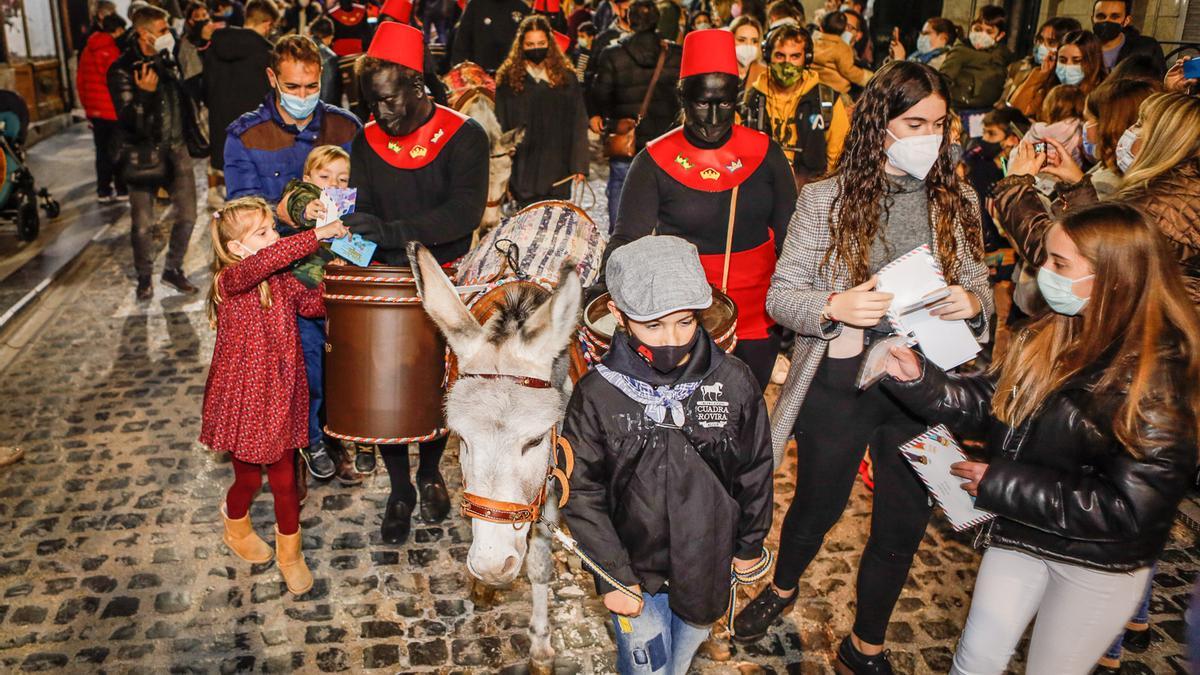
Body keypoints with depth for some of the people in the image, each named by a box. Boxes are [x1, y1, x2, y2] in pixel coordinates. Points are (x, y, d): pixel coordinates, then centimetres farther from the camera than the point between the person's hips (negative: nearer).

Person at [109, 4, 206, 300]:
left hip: (176, 149, 5)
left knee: (187, 215, 6)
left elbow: (184, 98, 20)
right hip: (144, 154, -5)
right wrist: (144, 93, -32)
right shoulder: (122, 70, -11)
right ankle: (144, 277, 22)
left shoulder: (168, 61, 6)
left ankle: (173, 270, 25)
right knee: (143, 224, 2)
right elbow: (128, 120, -19)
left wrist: (193, 135, 16)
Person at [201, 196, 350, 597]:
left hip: (280, 397, 5)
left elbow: (311, 303, 1)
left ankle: (289, 553, 29)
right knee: (249, 477, 15)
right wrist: (318, 235, -41)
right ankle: (236, 529, 48)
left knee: (285, 479, 10)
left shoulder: (282, 280, 2)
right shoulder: (231, 281, -20)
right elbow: (262, 262, -40)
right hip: (242, 397, -5)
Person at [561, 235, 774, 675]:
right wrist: (615, 576, -10)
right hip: (633, 566, -2)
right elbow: (583, 495, -11)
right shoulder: (596, 396, -20)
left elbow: (755, 473, -2)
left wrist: (750, 543, 8)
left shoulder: (735, 383, -16)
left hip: (706, 562, 2)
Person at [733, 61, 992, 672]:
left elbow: (981, 290, 9)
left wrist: (972, 304, -15)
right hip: (839, 384, -2)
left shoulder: (958, 203, 2)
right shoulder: (825, 199, -7)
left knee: (903, 524, 13)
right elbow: (780, 295, -7)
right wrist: (834, 306, -27)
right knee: (818, 506, 17)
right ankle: (783, 587, 51)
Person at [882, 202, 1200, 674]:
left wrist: (1001, 483, -24)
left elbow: (1130, 507, -26)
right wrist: (916, 378, -14)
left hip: (1099, 562, -5)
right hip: (1019, 533, 5)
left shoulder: (1162, 374, -24)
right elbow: (986, 402, 3)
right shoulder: (1050, 337, -4)